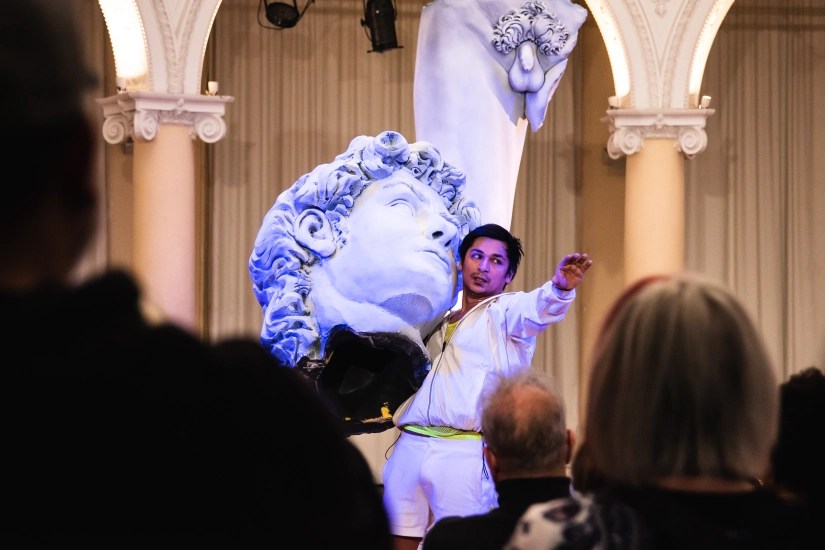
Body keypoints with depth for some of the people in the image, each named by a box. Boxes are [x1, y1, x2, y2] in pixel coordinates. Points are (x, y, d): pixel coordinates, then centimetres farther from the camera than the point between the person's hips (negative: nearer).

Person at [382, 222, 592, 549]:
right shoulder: (440, 324, 23)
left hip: (464, 454, -6)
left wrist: (560, 288, -41)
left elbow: (536, 308, -19)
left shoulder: (506, 311, 3)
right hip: (409, 448, 6)